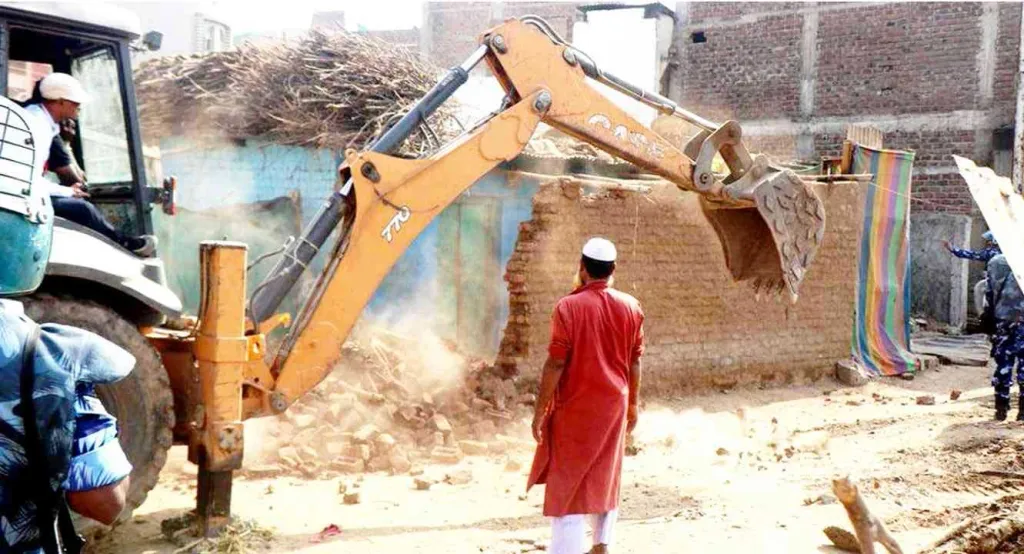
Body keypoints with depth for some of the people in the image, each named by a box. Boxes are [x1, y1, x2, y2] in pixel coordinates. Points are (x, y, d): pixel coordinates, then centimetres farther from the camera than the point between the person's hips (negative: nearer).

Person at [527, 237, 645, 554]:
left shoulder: (569, 307, -14)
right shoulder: (631, 307, -1)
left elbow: (556, 363, -15)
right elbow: (634, 362, 5)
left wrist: (540, 410, -8)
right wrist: (633, 403, 16)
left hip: (576, 406, -4)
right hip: (614, 404, 5)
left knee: (568, 481, 2)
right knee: (605, 475, 18)